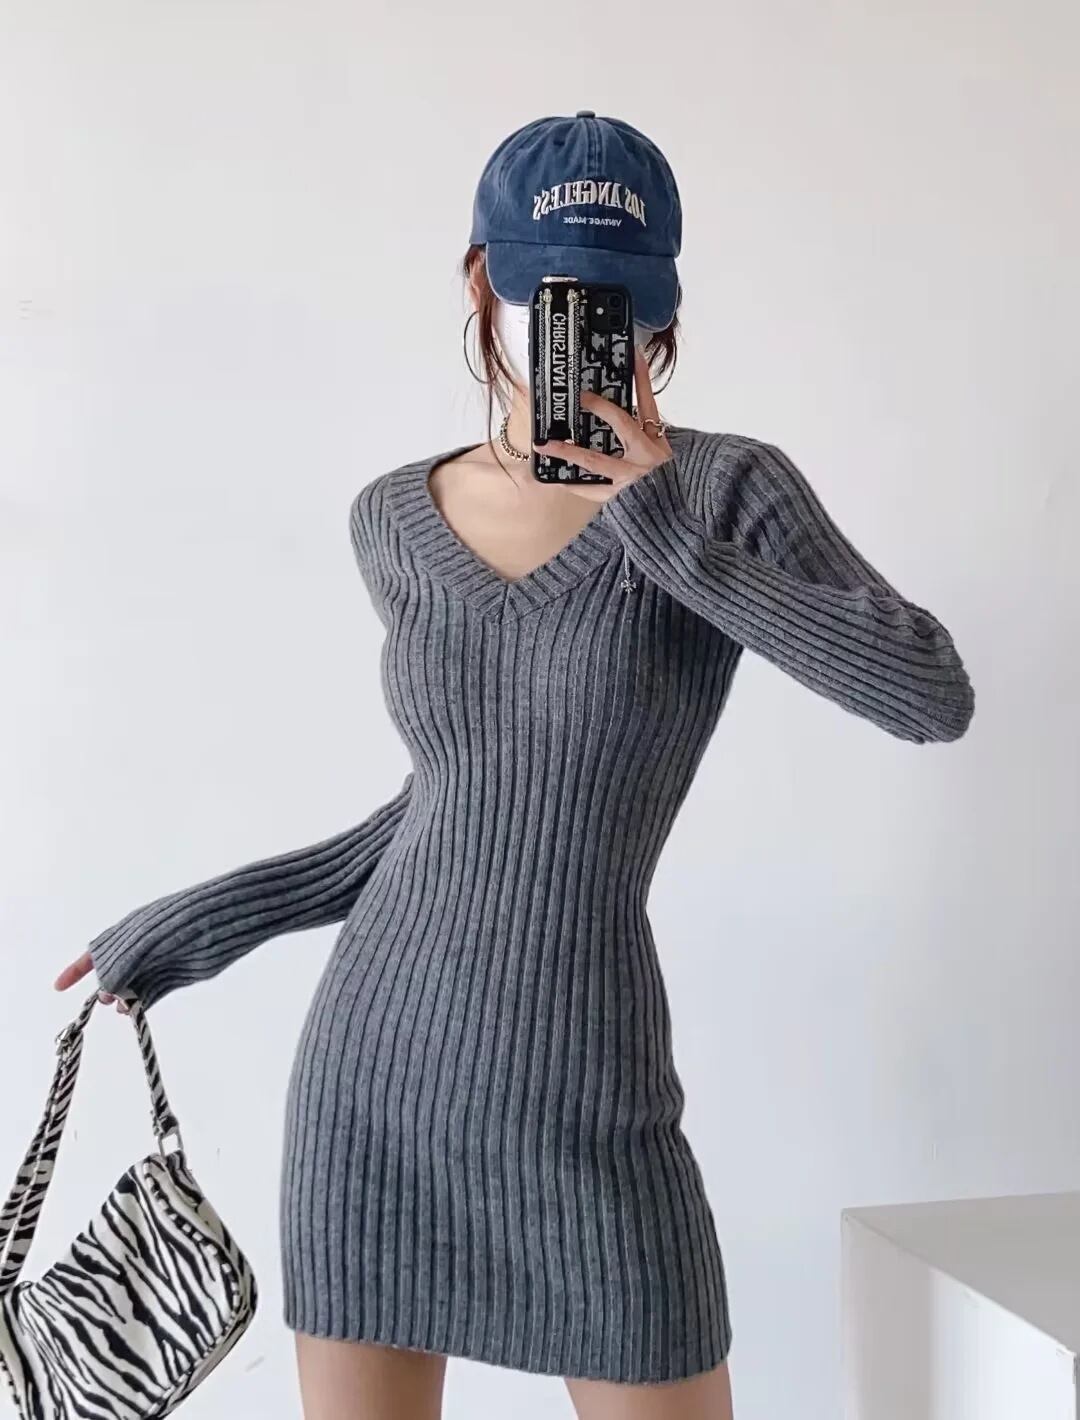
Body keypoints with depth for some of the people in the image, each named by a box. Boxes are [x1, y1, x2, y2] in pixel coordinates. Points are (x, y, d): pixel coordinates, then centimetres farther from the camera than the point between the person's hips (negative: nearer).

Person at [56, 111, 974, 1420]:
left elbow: (935, 698, -19)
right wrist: (207, 925, 14)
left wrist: (672, 534, -20)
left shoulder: (727, 488, -7)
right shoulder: (398, 522, 4)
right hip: (370, 1075, 3)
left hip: (587, 1109, -3)